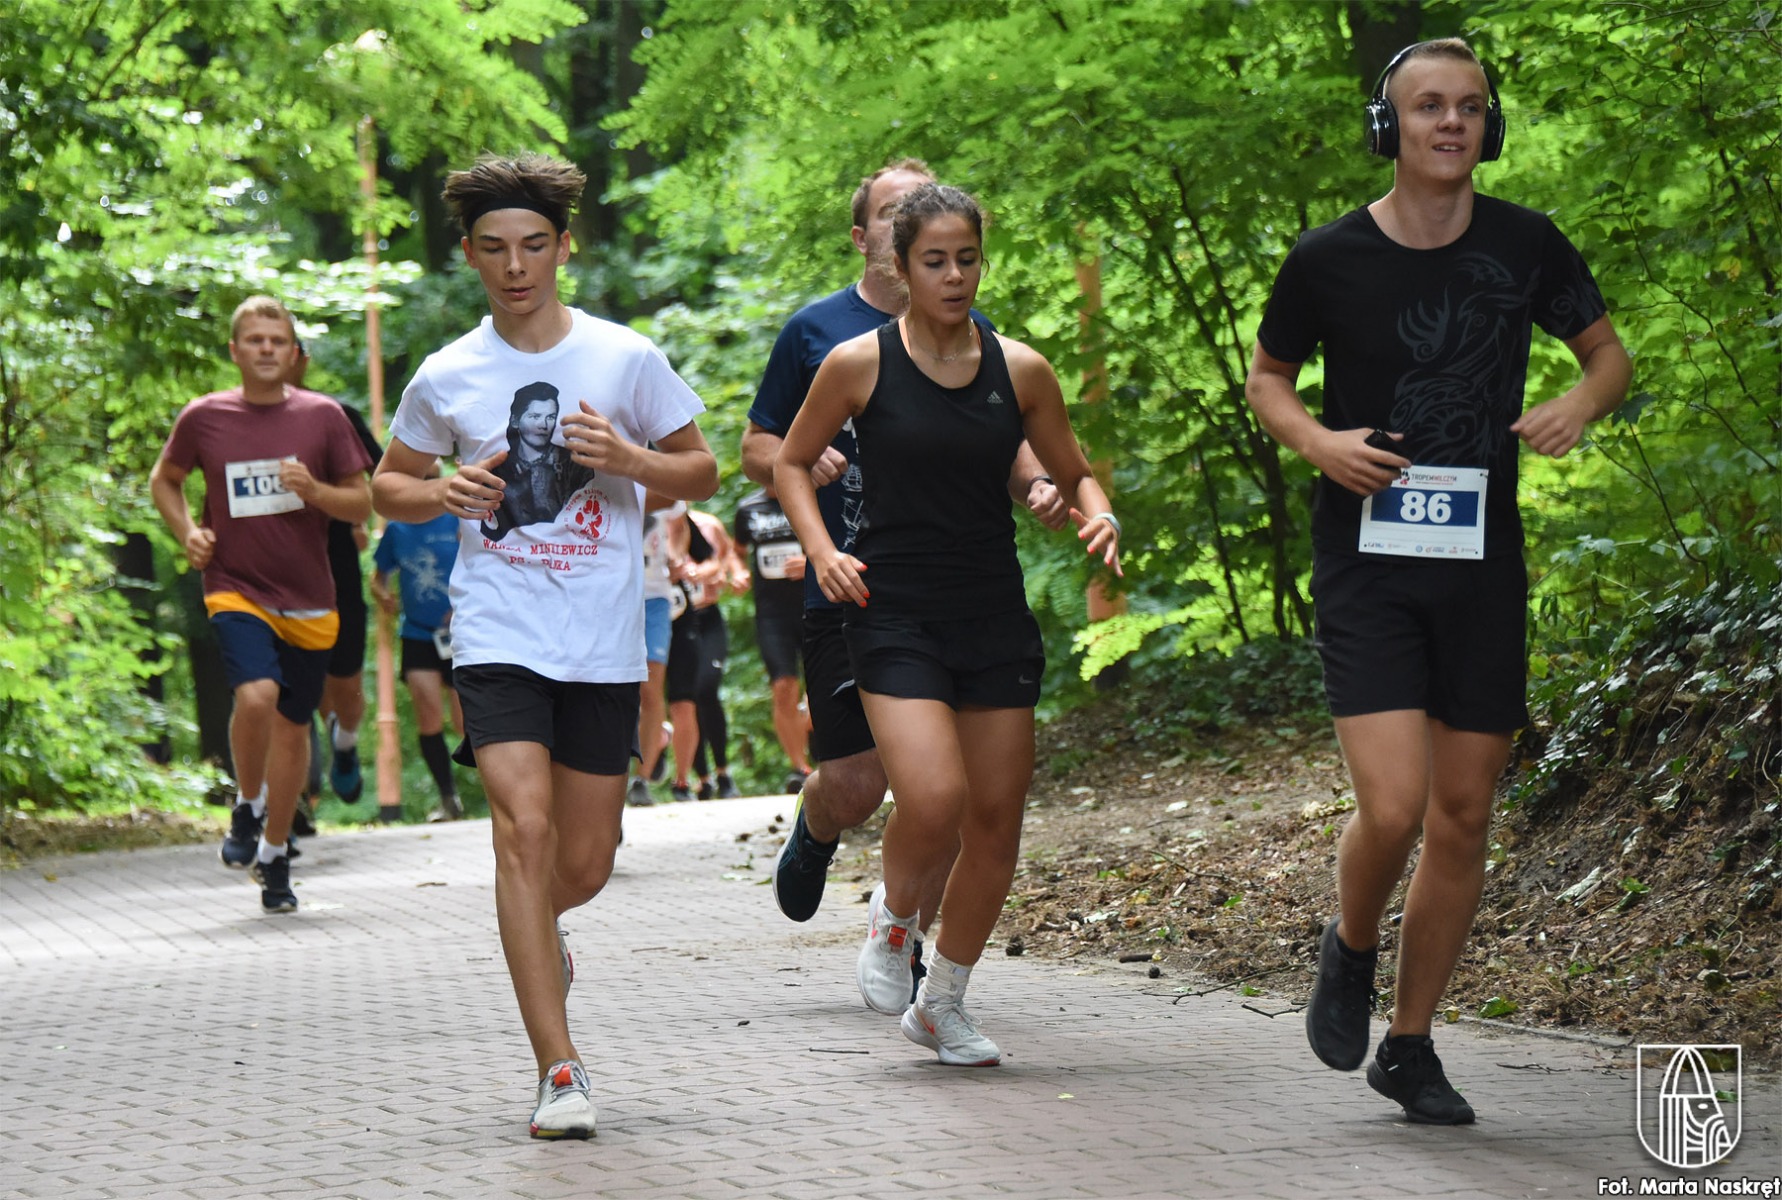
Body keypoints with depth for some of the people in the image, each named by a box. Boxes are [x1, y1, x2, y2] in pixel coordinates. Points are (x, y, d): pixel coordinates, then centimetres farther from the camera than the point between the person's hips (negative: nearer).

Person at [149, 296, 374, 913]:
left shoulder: (323, 416, -1)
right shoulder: (203, 418, -1)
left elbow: (362, 503, 5)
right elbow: (164, 479, 17)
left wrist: (315, 490, -15)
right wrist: (186, 532, -1)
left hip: (308, 599, 2)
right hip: (235, 589, -2)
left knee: (292, 725, 10)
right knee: (256, 695, -27)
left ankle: (275, 854, 28)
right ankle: (247, 807, -1)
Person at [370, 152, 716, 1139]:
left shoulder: (625, 360, 1)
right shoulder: (446, 379, 4)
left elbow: (702, 473, 9)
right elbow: (389, 485, 18)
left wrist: (628, 459, -11)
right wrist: (445, 494, -5)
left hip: (604, 641, 1)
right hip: (497, 636, -1)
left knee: (585, 863, 8)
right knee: (524, 826, -18)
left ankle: (536, 933, 46)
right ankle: (558, 1071, -17)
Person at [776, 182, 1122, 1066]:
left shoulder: (1018, 370, 4)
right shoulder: (860, 363, -3)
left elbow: (1073, 473, 16)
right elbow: (792, 461, 10)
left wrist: (1097, 518, -6)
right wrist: (821, 549, -6)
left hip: (996, 617, 4)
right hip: (893, 615, -4)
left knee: (996, 820, 4)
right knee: (933, 801, -22)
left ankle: (942, 1004, 24)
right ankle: (893, 914, 13)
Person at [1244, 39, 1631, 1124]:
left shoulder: (1525, 245, 1)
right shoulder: (1331, 257, -4)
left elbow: (1611, 353, 14)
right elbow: (1268, 375, 12)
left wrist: (1580, 404, -9)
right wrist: (1314, 438, -9)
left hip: (1483, 565, 3)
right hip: (1367, 561, -3)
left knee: (1464, 816, 6)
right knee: (1393, 808, -16)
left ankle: (1411, 1046, 21)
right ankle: (1352, 951, 18)